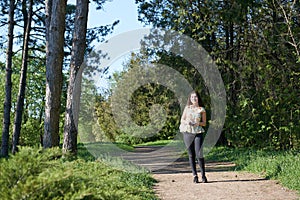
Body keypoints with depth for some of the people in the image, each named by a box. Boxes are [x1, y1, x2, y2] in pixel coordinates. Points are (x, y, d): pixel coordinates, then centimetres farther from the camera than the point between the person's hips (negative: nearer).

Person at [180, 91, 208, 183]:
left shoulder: (202, 110, 7)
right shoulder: (187, 108, 11)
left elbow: (204, 123, 8)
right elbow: (182, 120, 12)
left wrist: (198, 123, -12)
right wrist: (186, 122, -9)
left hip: (198, 133, -2)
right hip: (187, 132, 2)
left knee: (199, 154, -10)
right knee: (191, 155, 2)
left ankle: (203, 175, 2)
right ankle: (195, 175, 9)